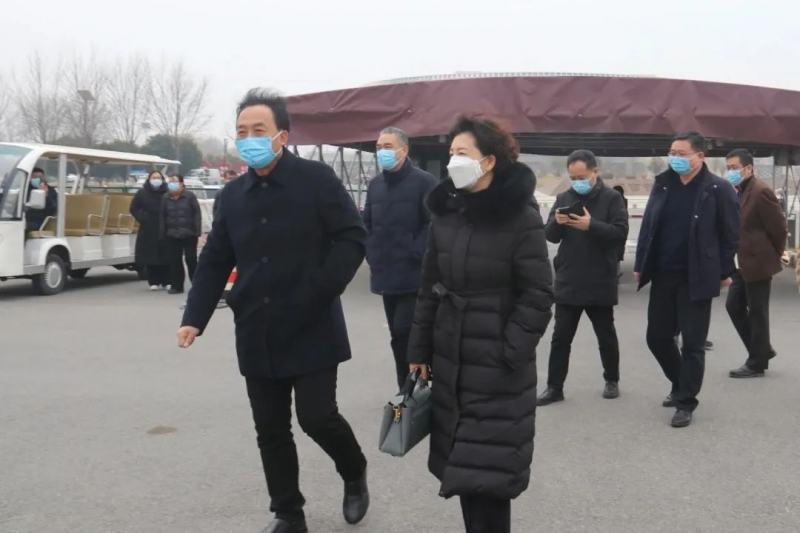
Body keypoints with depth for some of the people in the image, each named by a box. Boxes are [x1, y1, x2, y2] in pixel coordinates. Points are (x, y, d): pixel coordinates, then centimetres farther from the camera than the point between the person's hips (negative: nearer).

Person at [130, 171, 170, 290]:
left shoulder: (167, 193, -2)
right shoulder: (142, 193, 4)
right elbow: (134, 208, 9)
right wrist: (142, 219, -3)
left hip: (164, 229, -1)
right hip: (148, 230, 1)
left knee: (165, 256, -1)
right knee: (150, 256, 0)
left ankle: (164, 282, 8)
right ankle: (153, 282, 7)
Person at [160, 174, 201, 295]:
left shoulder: (190, 196, -3)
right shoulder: (165, 198, 7)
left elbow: (197, 214, -5)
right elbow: (162, 216, 9)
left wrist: (197, 231, -11)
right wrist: (163, 233, 5)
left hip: (189, 234, -3)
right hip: (172, 235, 4)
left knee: (191, 260, 1)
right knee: (175, 261, 5)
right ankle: (176, 286, 12)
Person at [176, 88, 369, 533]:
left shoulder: (317, 179, -8)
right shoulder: (234, 194, 9)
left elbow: (353, 237, -10)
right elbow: (215, 262, 10)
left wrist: (321, 290, -19)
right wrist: (195, 317, -1)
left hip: (312, 330, -5)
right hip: (257, 335, 5)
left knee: (317, 416, -5)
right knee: (271, 430, 9)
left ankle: (355, 473, 27)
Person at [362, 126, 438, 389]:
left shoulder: (424, 181, -7)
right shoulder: (375, 185, 13)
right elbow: (367, 224, 20)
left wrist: (415, 256, -15)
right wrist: (372, 256, 8)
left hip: (413, 275, -6)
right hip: (386, 275, 6)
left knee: (404, 332, -12)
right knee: (399, 336, 12)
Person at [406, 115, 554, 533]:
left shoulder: (521, 217, -11)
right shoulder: (444, 213, 5)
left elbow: (537, 296, -11)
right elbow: (430, 288, 10)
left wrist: (510, 354, -16)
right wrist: (419, 350, 9)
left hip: (497, 367, -5)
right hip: (450, 360, 5)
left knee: (489, 470, -3)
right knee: (463, 464, 11)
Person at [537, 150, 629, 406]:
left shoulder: (612, 198, -4)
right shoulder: (563, 198, 7)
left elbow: (620, 234, -14)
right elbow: (549, 235, 4)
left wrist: (591, 226, -28)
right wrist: (556, 222, -18)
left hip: (600, 284, -3)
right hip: (567, 282, 3)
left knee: (606, 336, 13)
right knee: (560, 337, 4)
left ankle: (612, 380, 29)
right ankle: (554, 387, 10)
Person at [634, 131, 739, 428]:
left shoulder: (719, 189, -7)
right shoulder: (663, 184, 6)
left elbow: (730, 234, -3)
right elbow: (648, 225, 10)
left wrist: (725, 272, -4)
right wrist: (641, 265, 7)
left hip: (696, 278, -5)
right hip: (662, 275, 5)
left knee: (692, 343, 1)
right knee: (657, 337, 11)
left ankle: (686, 403, 12)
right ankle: (681, 385, 33)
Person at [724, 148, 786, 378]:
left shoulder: (760, 191, -17)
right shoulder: (739, 192, 11)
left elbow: (778, 225, -16)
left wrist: (776, 253, -4)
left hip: (759, 262, -9)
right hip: (744, 263, 9)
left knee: (757, 313, 0)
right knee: (734, 305, 12)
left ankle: (757, 364, 11)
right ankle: (762, 349, 25)